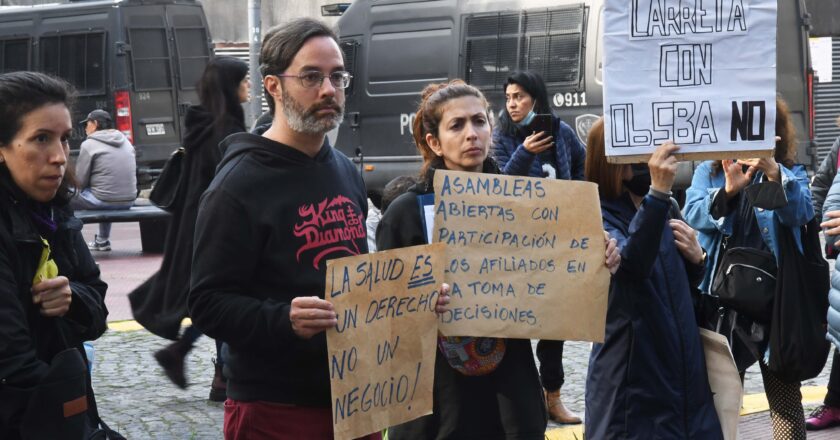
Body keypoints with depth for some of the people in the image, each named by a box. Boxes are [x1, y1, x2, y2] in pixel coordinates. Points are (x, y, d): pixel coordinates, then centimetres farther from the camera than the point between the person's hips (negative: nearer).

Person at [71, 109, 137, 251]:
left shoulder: (89, 144, -7)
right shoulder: (125, 141, 11)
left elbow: (80, 181, -8)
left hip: (103, 201, -7)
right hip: (128, 201, 7)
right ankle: (103, 241, 44)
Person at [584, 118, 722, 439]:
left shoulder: (664, 209, 9)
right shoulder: (599, 216, -11)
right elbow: (632, 265, -32)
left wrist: (695, 258, 1)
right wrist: (657, 193, -39)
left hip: (682, 366, 6)